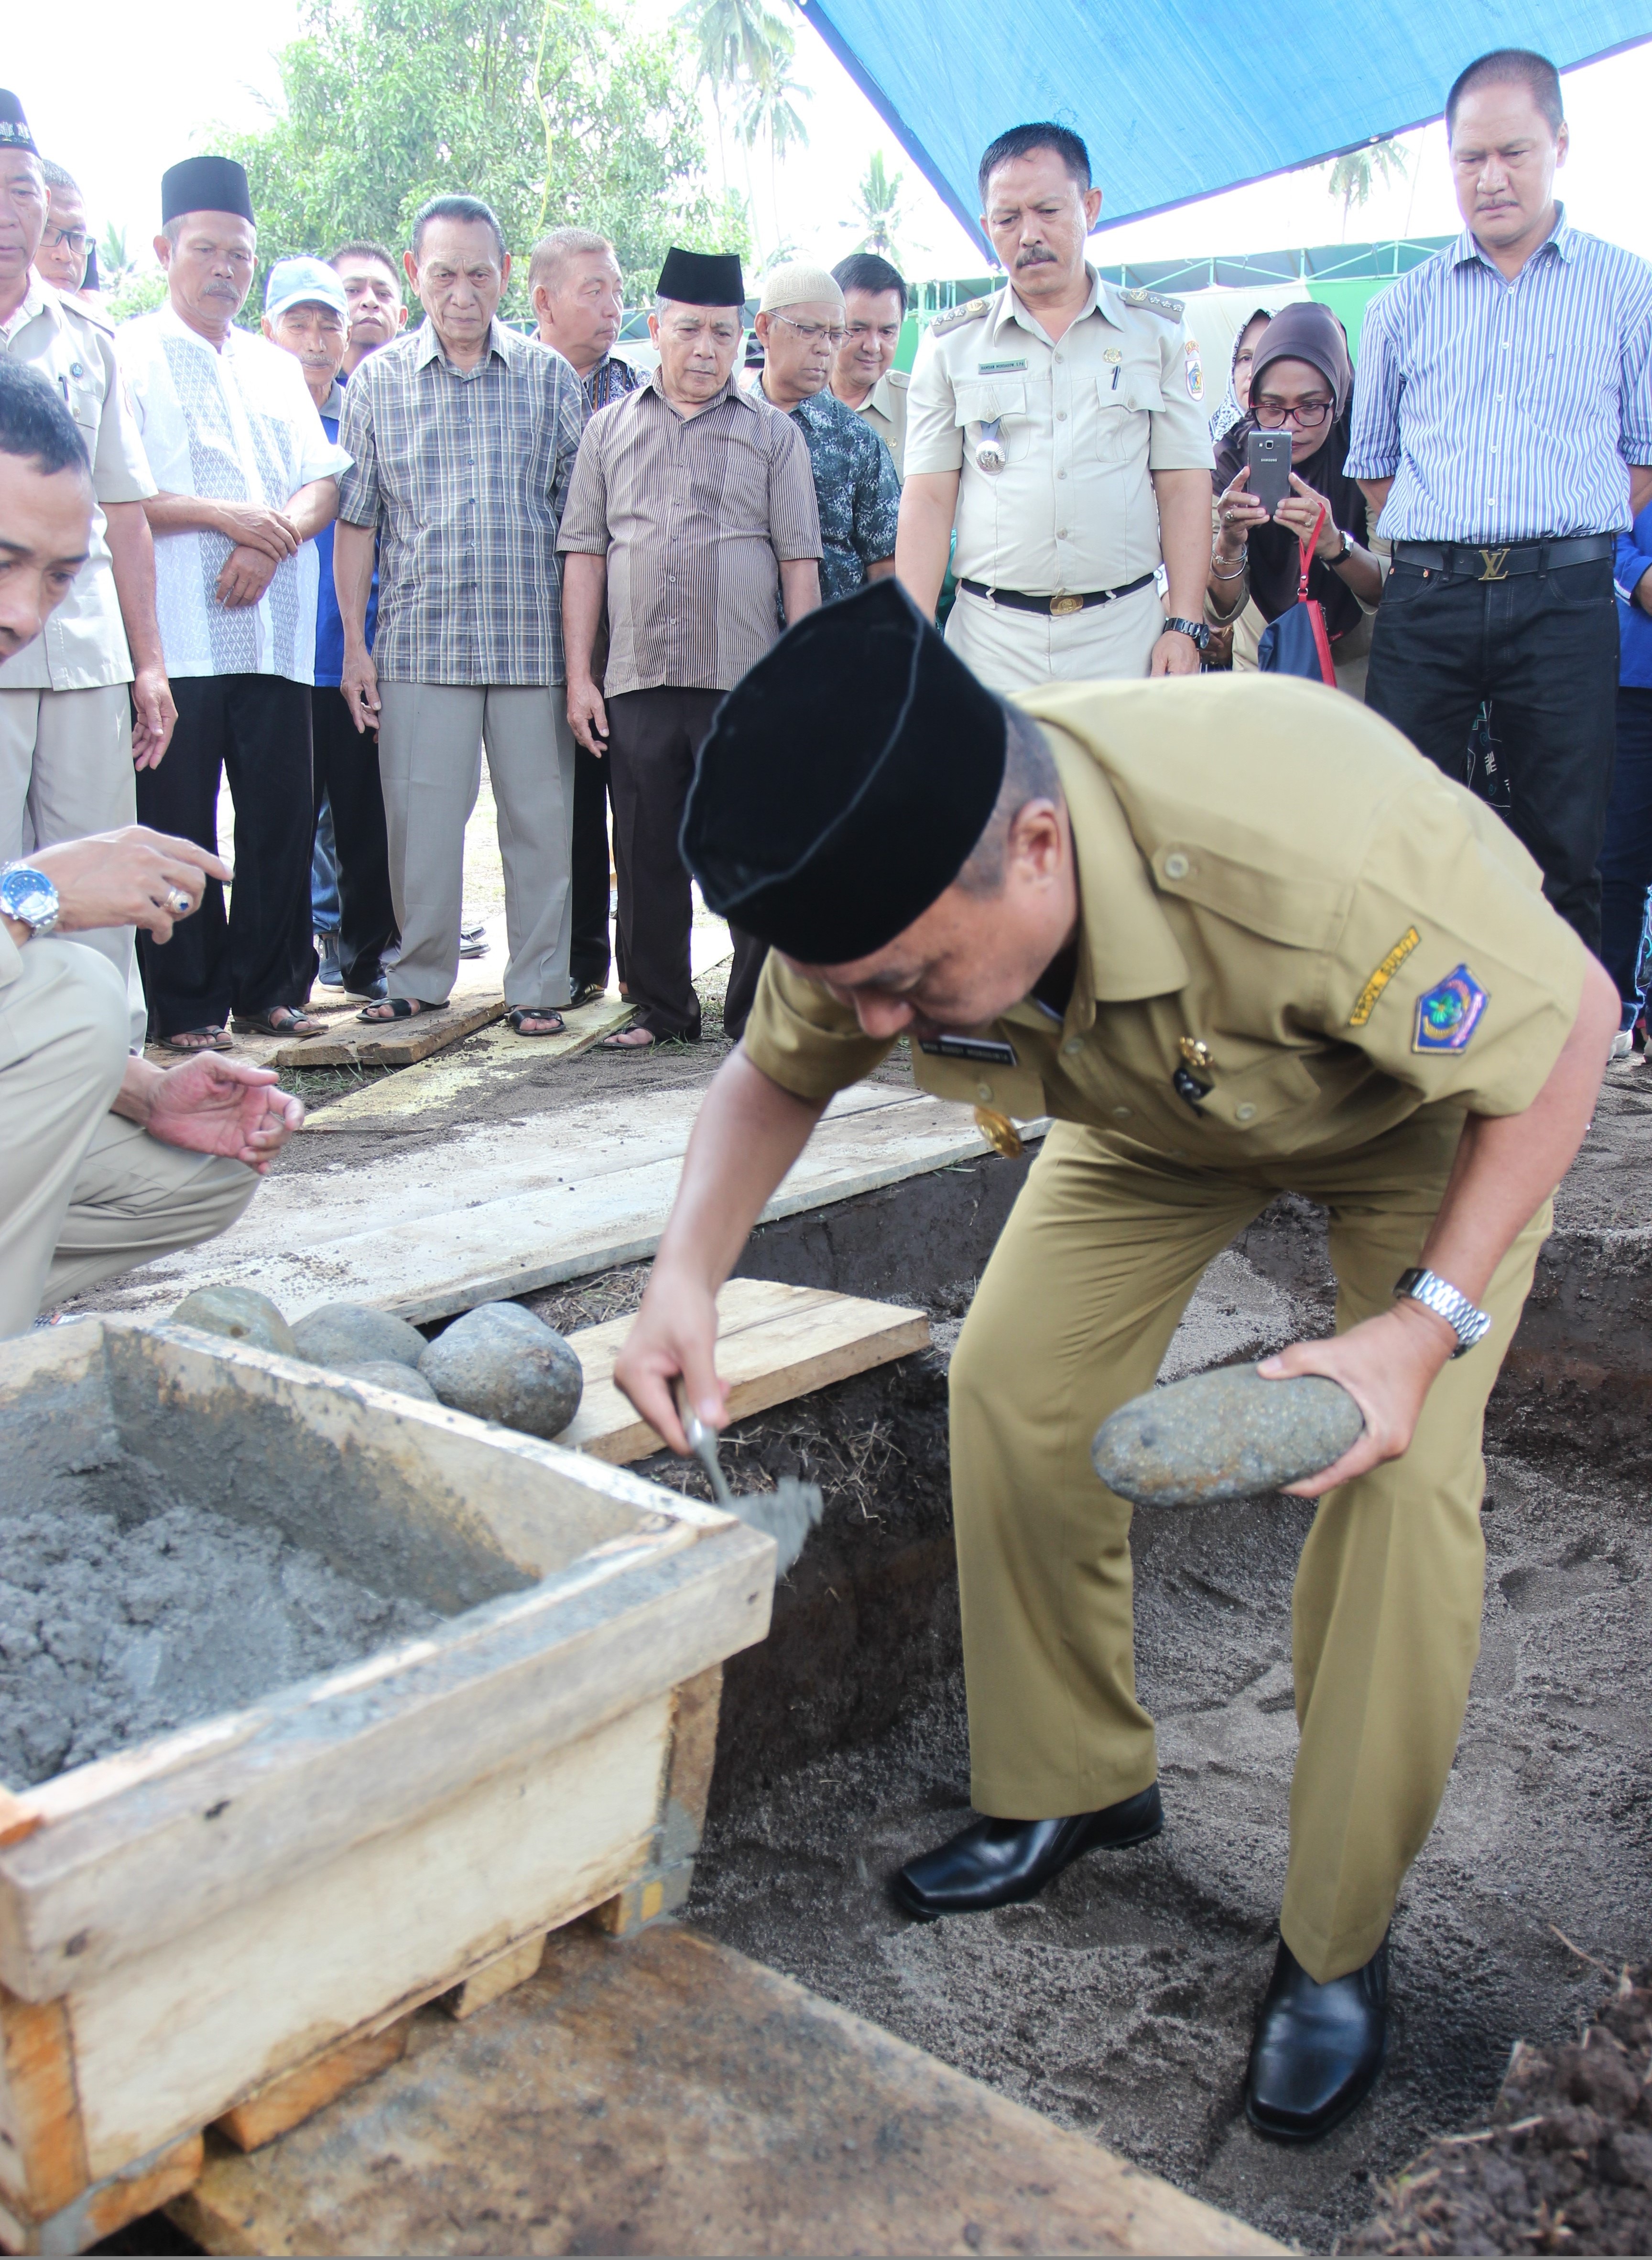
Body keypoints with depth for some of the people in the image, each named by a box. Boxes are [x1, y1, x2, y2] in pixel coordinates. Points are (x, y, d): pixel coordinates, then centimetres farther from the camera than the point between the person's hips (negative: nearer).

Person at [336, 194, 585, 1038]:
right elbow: (356, 518, 9)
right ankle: (420, 976, 18)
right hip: (418, 641, 0)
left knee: (540, 815, 2)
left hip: (533, 638, 0)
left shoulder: (550, 376, 7)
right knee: (420, 816, 2)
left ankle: (538, 984, 13)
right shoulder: (377, 381, 8)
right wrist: (354, 643, 3)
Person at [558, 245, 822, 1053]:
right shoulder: (609, 429, 12)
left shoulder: (773, 433, 9)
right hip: (637, 681, 2)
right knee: (647, 856, 6)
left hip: (746, 683, -2)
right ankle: (661, 1008, 18)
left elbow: (799, 561, 5)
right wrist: (579, 677, 3)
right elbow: (583, 554, 10)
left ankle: (759, 1010, 11)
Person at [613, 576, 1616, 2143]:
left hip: (1433, 1093, -4)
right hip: (1158, 1100, 5)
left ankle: (1338, 1946, 1)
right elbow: (776, 1077, -9)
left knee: (1400, 1473, -18)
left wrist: (1428, 1320, -36)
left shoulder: (1310, 849, -46)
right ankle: (1074, 1790, 17)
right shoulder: (883, 891, -29)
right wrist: (688, 1272, -29)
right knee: (1014, 1383, -6)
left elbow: (1569, 1023, -29)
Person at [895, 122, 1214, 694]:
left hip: (1126, 637, 0)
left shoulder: (1157, 330, 10)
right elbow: (927, 500, 5)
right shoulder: (951, 344, 10)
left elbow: (1183, 486, 5)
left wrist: (1186, 624, -5)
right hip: (992, 641, 0)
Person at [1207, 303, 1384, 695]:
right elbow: (1219, 614, -13)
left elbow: (1393, 598, -16)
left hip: (1356, 673, -1)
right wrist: (1228, 544, -34)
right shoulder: (1230, 463, -10)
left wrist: (1334, 545, -35)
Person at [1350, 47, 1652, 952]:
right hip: (1425, 598, 2)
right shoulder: (1403, 307, 13)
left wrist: (1562, 544, 1)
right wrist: (1435, 547, 7)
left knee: (1564, 844, 1)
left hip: (1564, 599, -1)